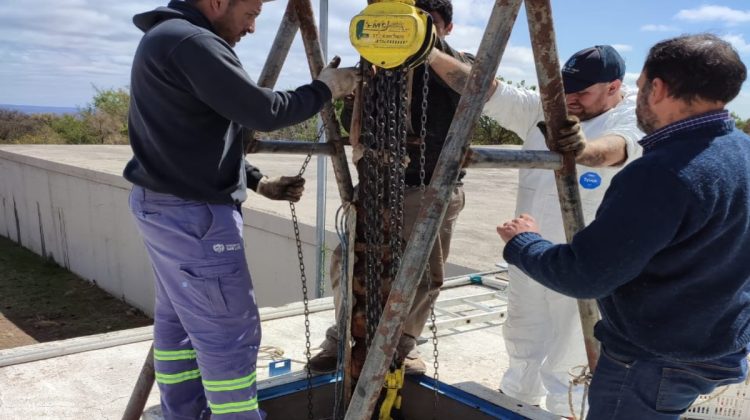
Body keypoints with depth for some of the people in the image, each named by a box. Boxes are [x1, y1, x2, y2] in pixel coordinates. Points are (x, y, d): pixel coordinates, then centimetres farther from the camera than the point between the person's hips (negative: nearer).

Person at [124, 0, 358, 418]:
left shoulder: (167, 39, 17)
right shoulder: (192, 42, -17)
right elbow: (262, 112, -19)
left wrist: (258, 181, 13)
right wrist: (324, 89, -4)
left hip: (166, 205, 11)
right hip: (193, 212, -11)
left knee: (179, 319, 17)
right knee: (230, 332, -2)